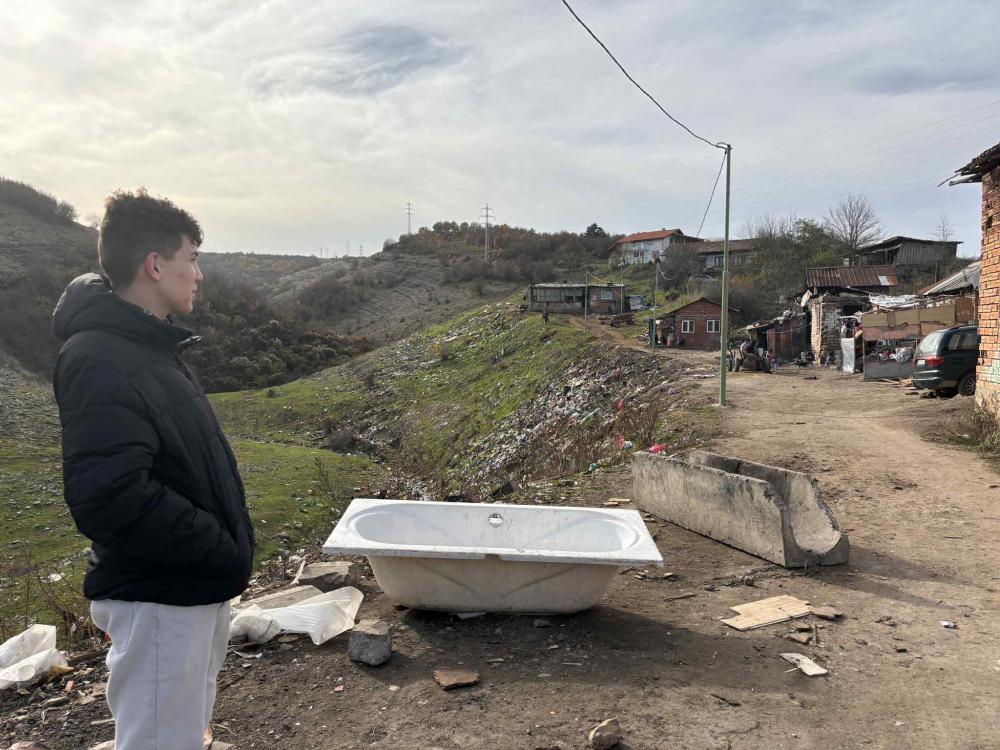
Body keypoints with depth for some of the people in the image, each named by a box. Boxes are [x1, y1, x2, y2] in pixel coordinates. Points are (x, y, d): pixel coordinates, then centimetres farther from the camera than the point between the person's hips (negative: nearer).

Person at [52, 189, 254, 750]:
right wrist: (226, 553, -21)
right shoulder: (99, 361, -22)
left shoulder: (152, 346, 10)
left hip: (199, 587, 9)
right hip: (158, 598, -9)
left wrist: (232, 541, 6)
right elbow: (111, 499, -29)